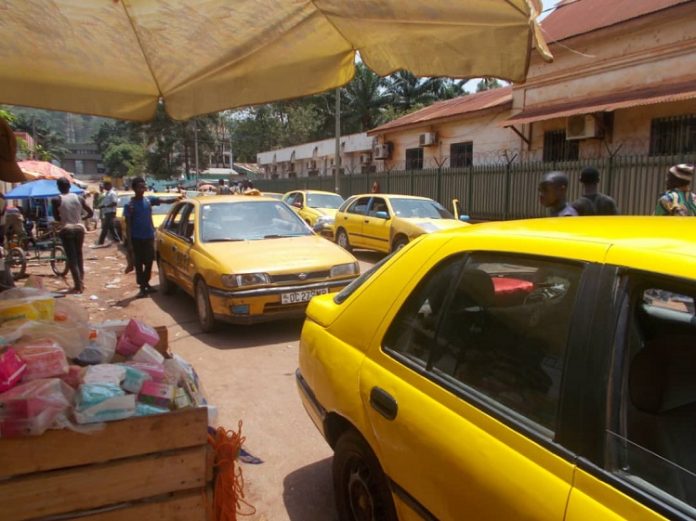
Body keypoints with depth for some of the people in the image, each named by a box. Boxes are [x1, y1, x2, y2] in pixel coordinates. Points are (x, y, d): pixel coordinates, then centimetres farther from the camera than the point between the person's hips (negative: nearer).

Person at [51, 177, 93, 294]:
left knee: (71, 258, -1)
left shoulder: (56, 200, -7)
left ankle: (78, 286, -4)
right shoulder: (79, 198, 2)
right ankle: (81, 282, 22)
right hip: (79, 228, 3)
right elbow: (90, 213, 4)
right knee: (78, 255, 17)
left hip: (66, 230, -3)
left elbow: (57, 217, -2)